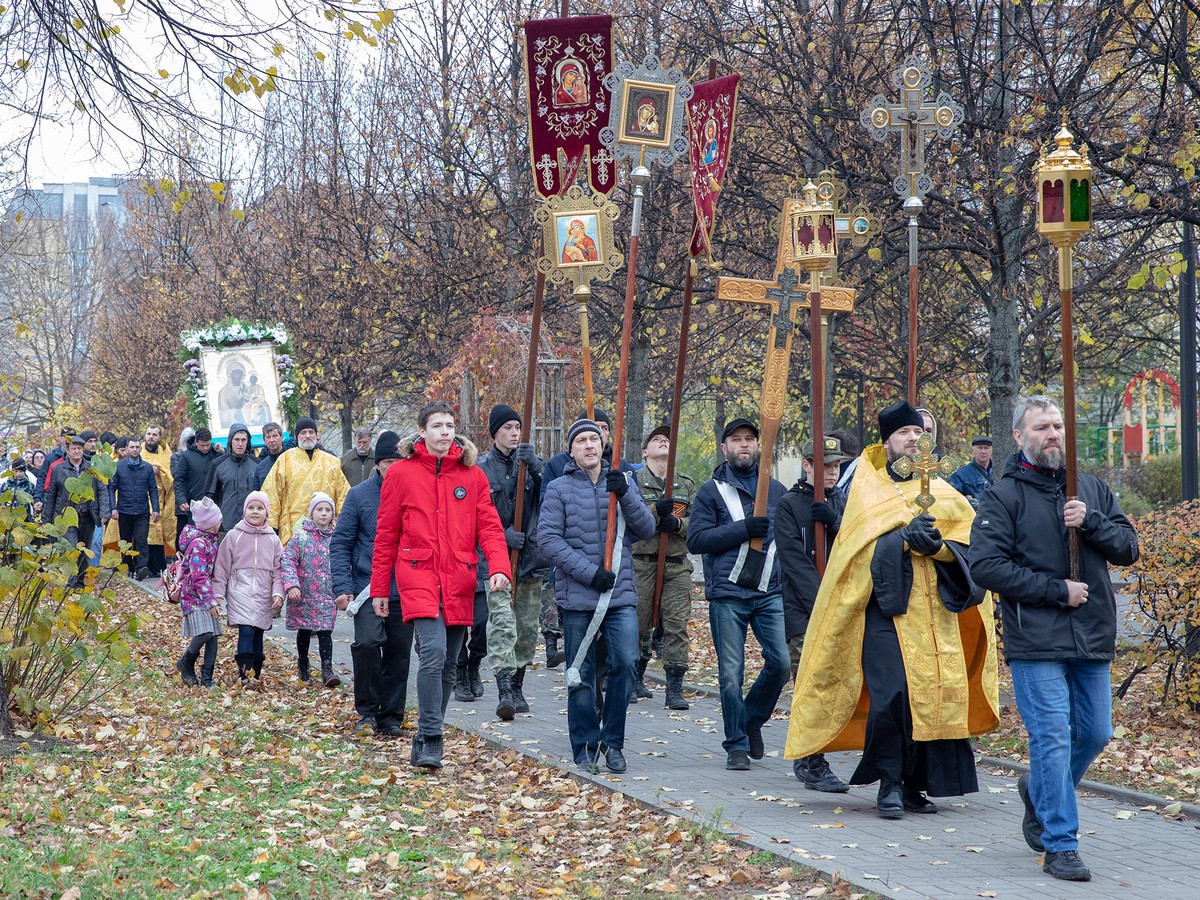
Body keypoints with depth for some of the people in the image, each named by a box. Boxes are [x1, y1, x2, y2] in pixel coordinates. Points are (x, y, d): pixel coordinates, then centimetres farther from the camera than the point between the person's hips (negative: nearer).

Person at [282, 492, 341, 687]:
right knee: (304, 631, 13)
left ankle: (327, 671, -13)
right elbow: (287, 560, -8)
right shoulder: (301, 537, -4)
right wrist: (291, 584, -20)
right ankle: (302, 668, 31)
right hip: (304, 594, -1)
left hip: (327, 596, 1)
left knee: (325, 631, -9)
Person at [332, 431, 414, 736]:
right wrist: (342, 587, -7)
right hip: (367, 588, -2)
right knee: (367, 642, -19)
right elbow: (340, 544, 3)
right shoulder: (359, 495, 0)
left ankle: (391, 716, 18)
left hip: (405, 593, 2)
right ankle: (367, 709, -2)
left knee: (399, 654, 5)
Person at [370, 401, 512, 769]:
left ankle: (425, 740, 22)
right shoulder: (401, 473, 3)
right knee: (434, 651, -22)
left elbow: (489, 526, 4)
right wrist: (379, 589, 7)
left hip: (459, 582, 4)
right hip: (418, 576, -3)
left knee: (448, 664, 8)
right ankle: (430, 741, -17)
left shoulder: (472, 475, 9)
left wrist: (499, 567, -14)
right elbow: (386, 535, 7)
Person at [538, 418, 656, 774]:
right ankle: (585, 749, 15)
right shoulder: (559, 489, 1)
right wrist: (589, 572, -14)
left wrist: (625, 495, -12)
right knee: (581, 675, 4)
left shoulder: (620, 483, 11)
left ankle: (613, 742, 4)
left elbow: (646, 528, 4)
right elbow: (548, 540, -7)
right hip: (577, 597, -2)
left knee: (626, 662, -12)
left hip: (621, 595, 2)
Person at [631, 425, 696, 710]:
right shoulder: (633, 480, 6)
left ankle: (675, 689, -5)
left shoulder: (686, 484, 16)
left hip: (677, 566, 2)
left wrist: (678, 523, -11)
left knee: (677, 626, -6)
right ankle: (635, 680, 22)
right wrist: (657, 510, -21)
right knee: (638, 624, 2)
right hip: (641, 563, -2)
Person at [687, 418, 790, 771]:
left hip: (771, 593, 3)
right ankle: (737, 745, 10)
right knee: (731, 673, -2)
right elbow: (696, 539, -4)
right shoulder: (711, 490, 5)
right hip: (727, 595, -2)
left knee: (782, 662, -8)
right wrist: (743, 529, -13)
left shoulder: (776, 490, 15)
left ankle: (751, 719, 17)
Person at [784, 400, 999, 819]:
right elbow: (866, 542, -7)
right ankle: (889, 784, -7)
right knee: (891, 693, -16)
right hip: (888, 605, -4)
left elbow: (969, 536, 6)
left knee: (935, 693, -1)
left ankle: (916, 784, 11)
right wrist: (905, 538, -23)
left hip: (935, 609, 4)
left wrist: (936, 544, -14)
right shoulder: (869, 488, 9)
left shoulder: (939, 489, 19)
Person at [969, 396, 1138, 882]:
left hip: (1093, 640, 5)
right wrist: (1057, 590, -13)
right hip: (1035, 643, -5)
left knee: (1095, 734, 12)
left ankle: (1039, 792, 38)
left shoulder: (1092, 490, 13)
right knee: (1052, 738, -8)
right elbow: (986, 566, -11)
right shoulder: (1002, 497, -2)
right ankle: (1060, 845, -1)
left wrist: (1091, 523, -12)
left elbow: (1128, 549, 8)